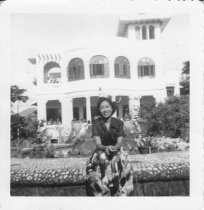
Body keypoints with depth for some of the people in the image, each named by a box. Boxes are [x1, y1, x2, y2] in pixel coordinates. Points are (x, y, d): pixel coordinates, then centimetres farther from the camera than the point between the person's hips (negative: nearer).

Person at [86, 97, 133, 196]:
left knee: (120, 160, -30)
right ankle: (102, 193, -25)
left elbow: (120, 142, -8)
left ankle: (122, 193, -20)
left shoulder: (118, 123, 0)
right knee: (102, 159, -32)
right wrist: (105, 148, -33)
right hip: (101, 151, 0)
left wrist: (114, 148, -31)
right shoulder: (96, 123, -2)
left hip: (116, 150, 1)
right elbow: (98, 143, -10)